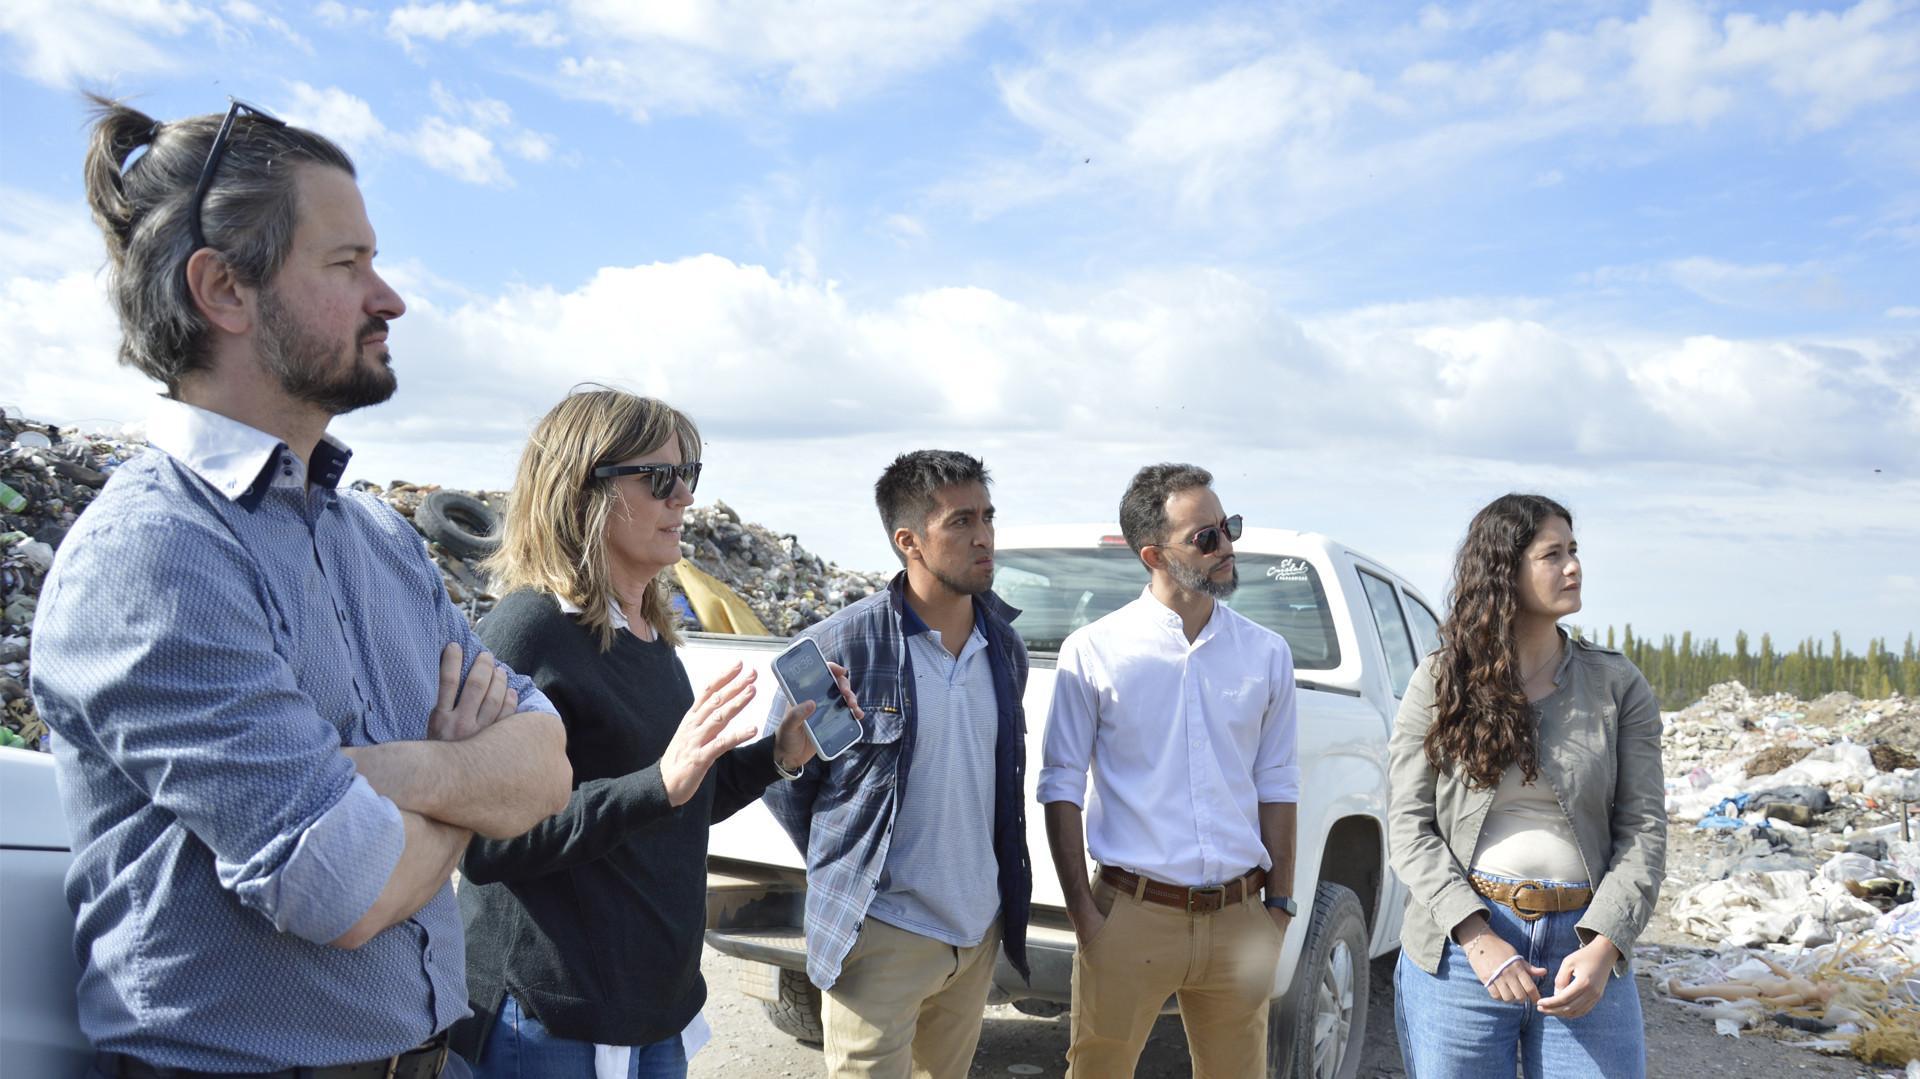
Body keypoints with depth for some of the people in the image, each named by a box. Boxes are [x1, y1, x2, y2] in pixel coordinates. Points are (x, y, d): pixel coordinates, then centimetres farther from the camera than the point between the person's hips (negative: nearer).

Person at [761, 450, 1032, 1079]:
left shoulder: (1005, 647, 4)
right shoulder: (844, 645, -14)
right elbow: (783, 784, -3)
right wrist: (846, 878, 3)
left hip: (980, 933, 6)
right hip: (882, 934, -6)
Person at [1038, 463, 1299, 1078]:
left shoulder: (1266, 654, 5)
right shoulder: (1092, 652, -5)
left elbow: (1276, 786, 10)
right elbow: (1062, 788, -2)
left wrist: (1279, 905, 8)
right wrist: (1082, 911, -5)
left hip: (1239, 920, 3)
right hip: (1131, 914, -3)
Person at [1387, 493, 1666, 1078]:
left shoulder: (1617, 684, 5)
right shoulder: (1440, 680, 1)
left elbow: (1643, 827, 2)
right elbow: (1408, 825, -2)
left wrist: (1603, 947, -12)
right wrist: (1478, 938, -13)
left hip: (1585, 945, 1)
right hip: (1458, 946, -1)